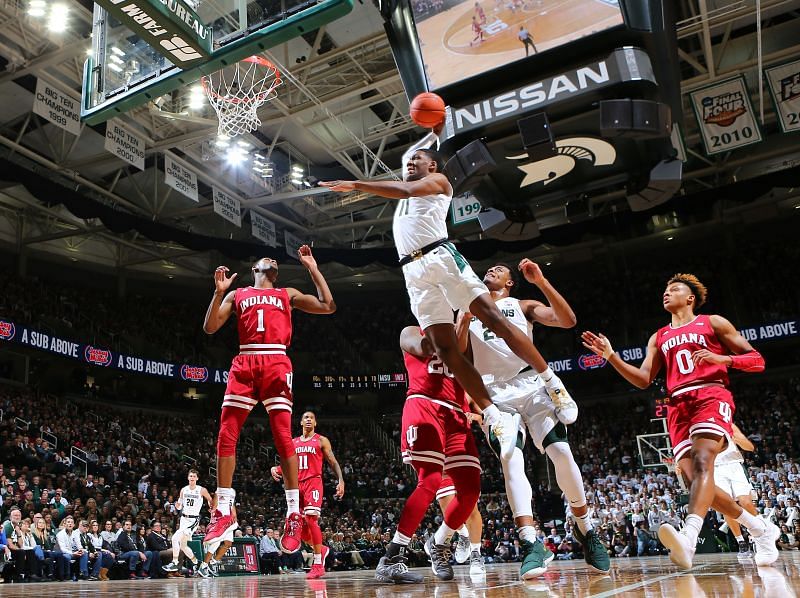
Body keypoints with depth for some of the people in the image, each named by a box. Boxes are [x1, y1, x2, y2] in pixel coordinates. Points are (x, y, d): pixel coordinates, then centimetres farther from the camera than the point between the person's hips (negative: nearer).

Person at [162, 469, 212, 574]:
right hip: (184, 518, 6)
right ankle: (195, 562, 30)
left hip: (194, 519, -6)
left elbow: (210, 501, 6)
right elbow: (179, 507, 11)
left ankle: (175, 563, -13)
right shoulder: (183, 490, 5)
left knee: (176, 538, -21)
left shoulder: (201, 490, -7)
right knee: (183, 545, 11)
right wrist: (178, 505, -11)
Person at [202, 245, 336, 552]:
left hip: (276, 362, -1)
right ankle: (223, 512, 2)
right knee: (226, 435, -6)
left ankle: (294, 515, -6)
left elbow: (328, 306, 10)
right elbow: (209, 327, 12)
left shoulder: (288, 295, 21)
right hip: (244, 363, 2)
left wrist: (312, 267, 11)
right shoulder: (237, 294, 22)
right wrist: (218, 292, 0)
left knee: (283, 436, -10)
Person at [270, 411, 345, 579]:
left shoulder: (321, 440, 4)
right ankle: (321, 549, 27)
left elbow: (333, 462, 1)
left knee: (311, 519, -18)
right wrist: (276, 469, -3)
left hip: (313, 482, -6)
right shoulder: (293, 442, 17)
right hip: (297, 484, 6)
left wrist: (341, 480, -13)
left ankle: (318, 564, -13)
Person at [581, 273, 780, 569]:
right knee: (694, 477, -6)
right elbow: (643, 379, 15)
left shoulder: (713, 323, 13)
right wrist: (610, 356, 4)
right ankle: (760, 528, 15)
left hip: (711, 396, -5)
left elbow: (757, 360, 9)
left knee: (702, 461, -30)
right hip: (678, 406, 5)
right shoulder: (659, 338, 25)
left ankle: (689, 537, -50)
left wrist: (722, 359, -11)